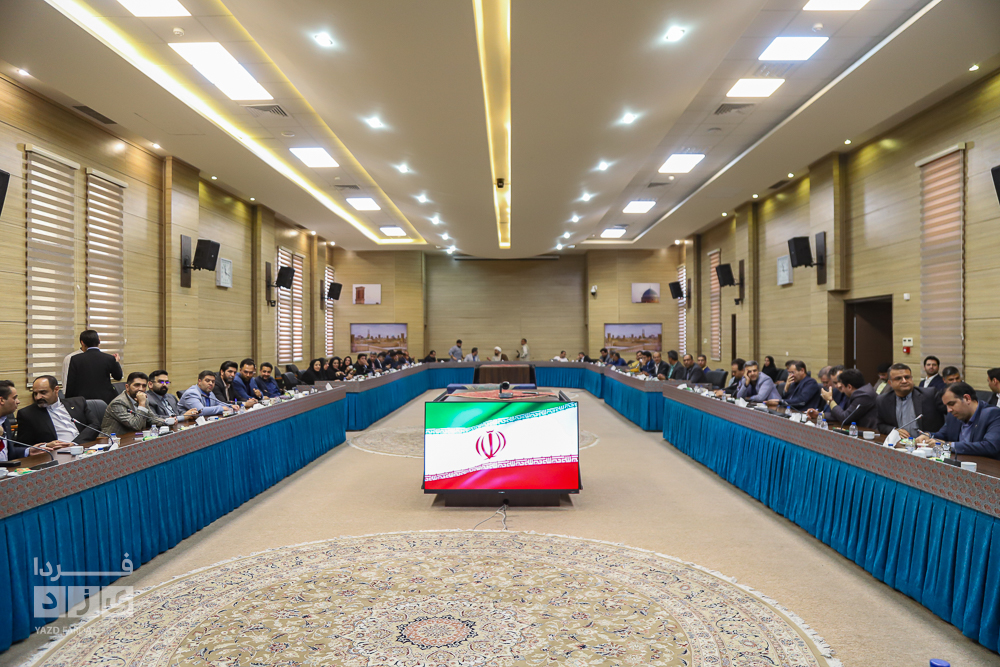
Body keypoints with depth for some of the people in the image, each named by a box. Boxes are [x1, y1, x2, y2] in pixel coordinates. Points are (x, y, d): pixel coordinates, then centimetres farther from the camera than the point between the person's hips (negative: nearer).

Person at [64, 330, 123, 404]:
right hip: (105, 400, 0)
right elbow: (118, 376, 13)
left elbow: (70, 385, 2)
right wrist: (116, 362, 29)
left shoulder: (76, 360, -1)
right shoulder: (110, 359, -3)